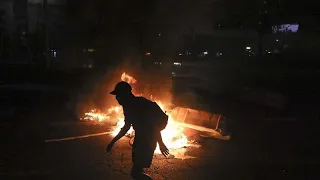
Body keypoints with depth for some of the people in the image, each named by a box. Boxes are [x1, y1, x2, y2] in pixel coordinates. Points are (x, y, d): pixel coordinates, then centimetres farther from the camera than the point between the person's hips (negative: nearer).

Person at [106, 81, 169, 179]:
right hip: (139, 138, 9)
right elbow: (126, 127, 19)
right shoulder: (128, 106, 6)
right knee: (136, 170, 18)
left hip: (148, 141, -9)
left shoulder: (141, 103, -22)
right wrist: (113, 141, 22)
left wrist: (160, 143, -21)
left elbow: (155, 123, -22)